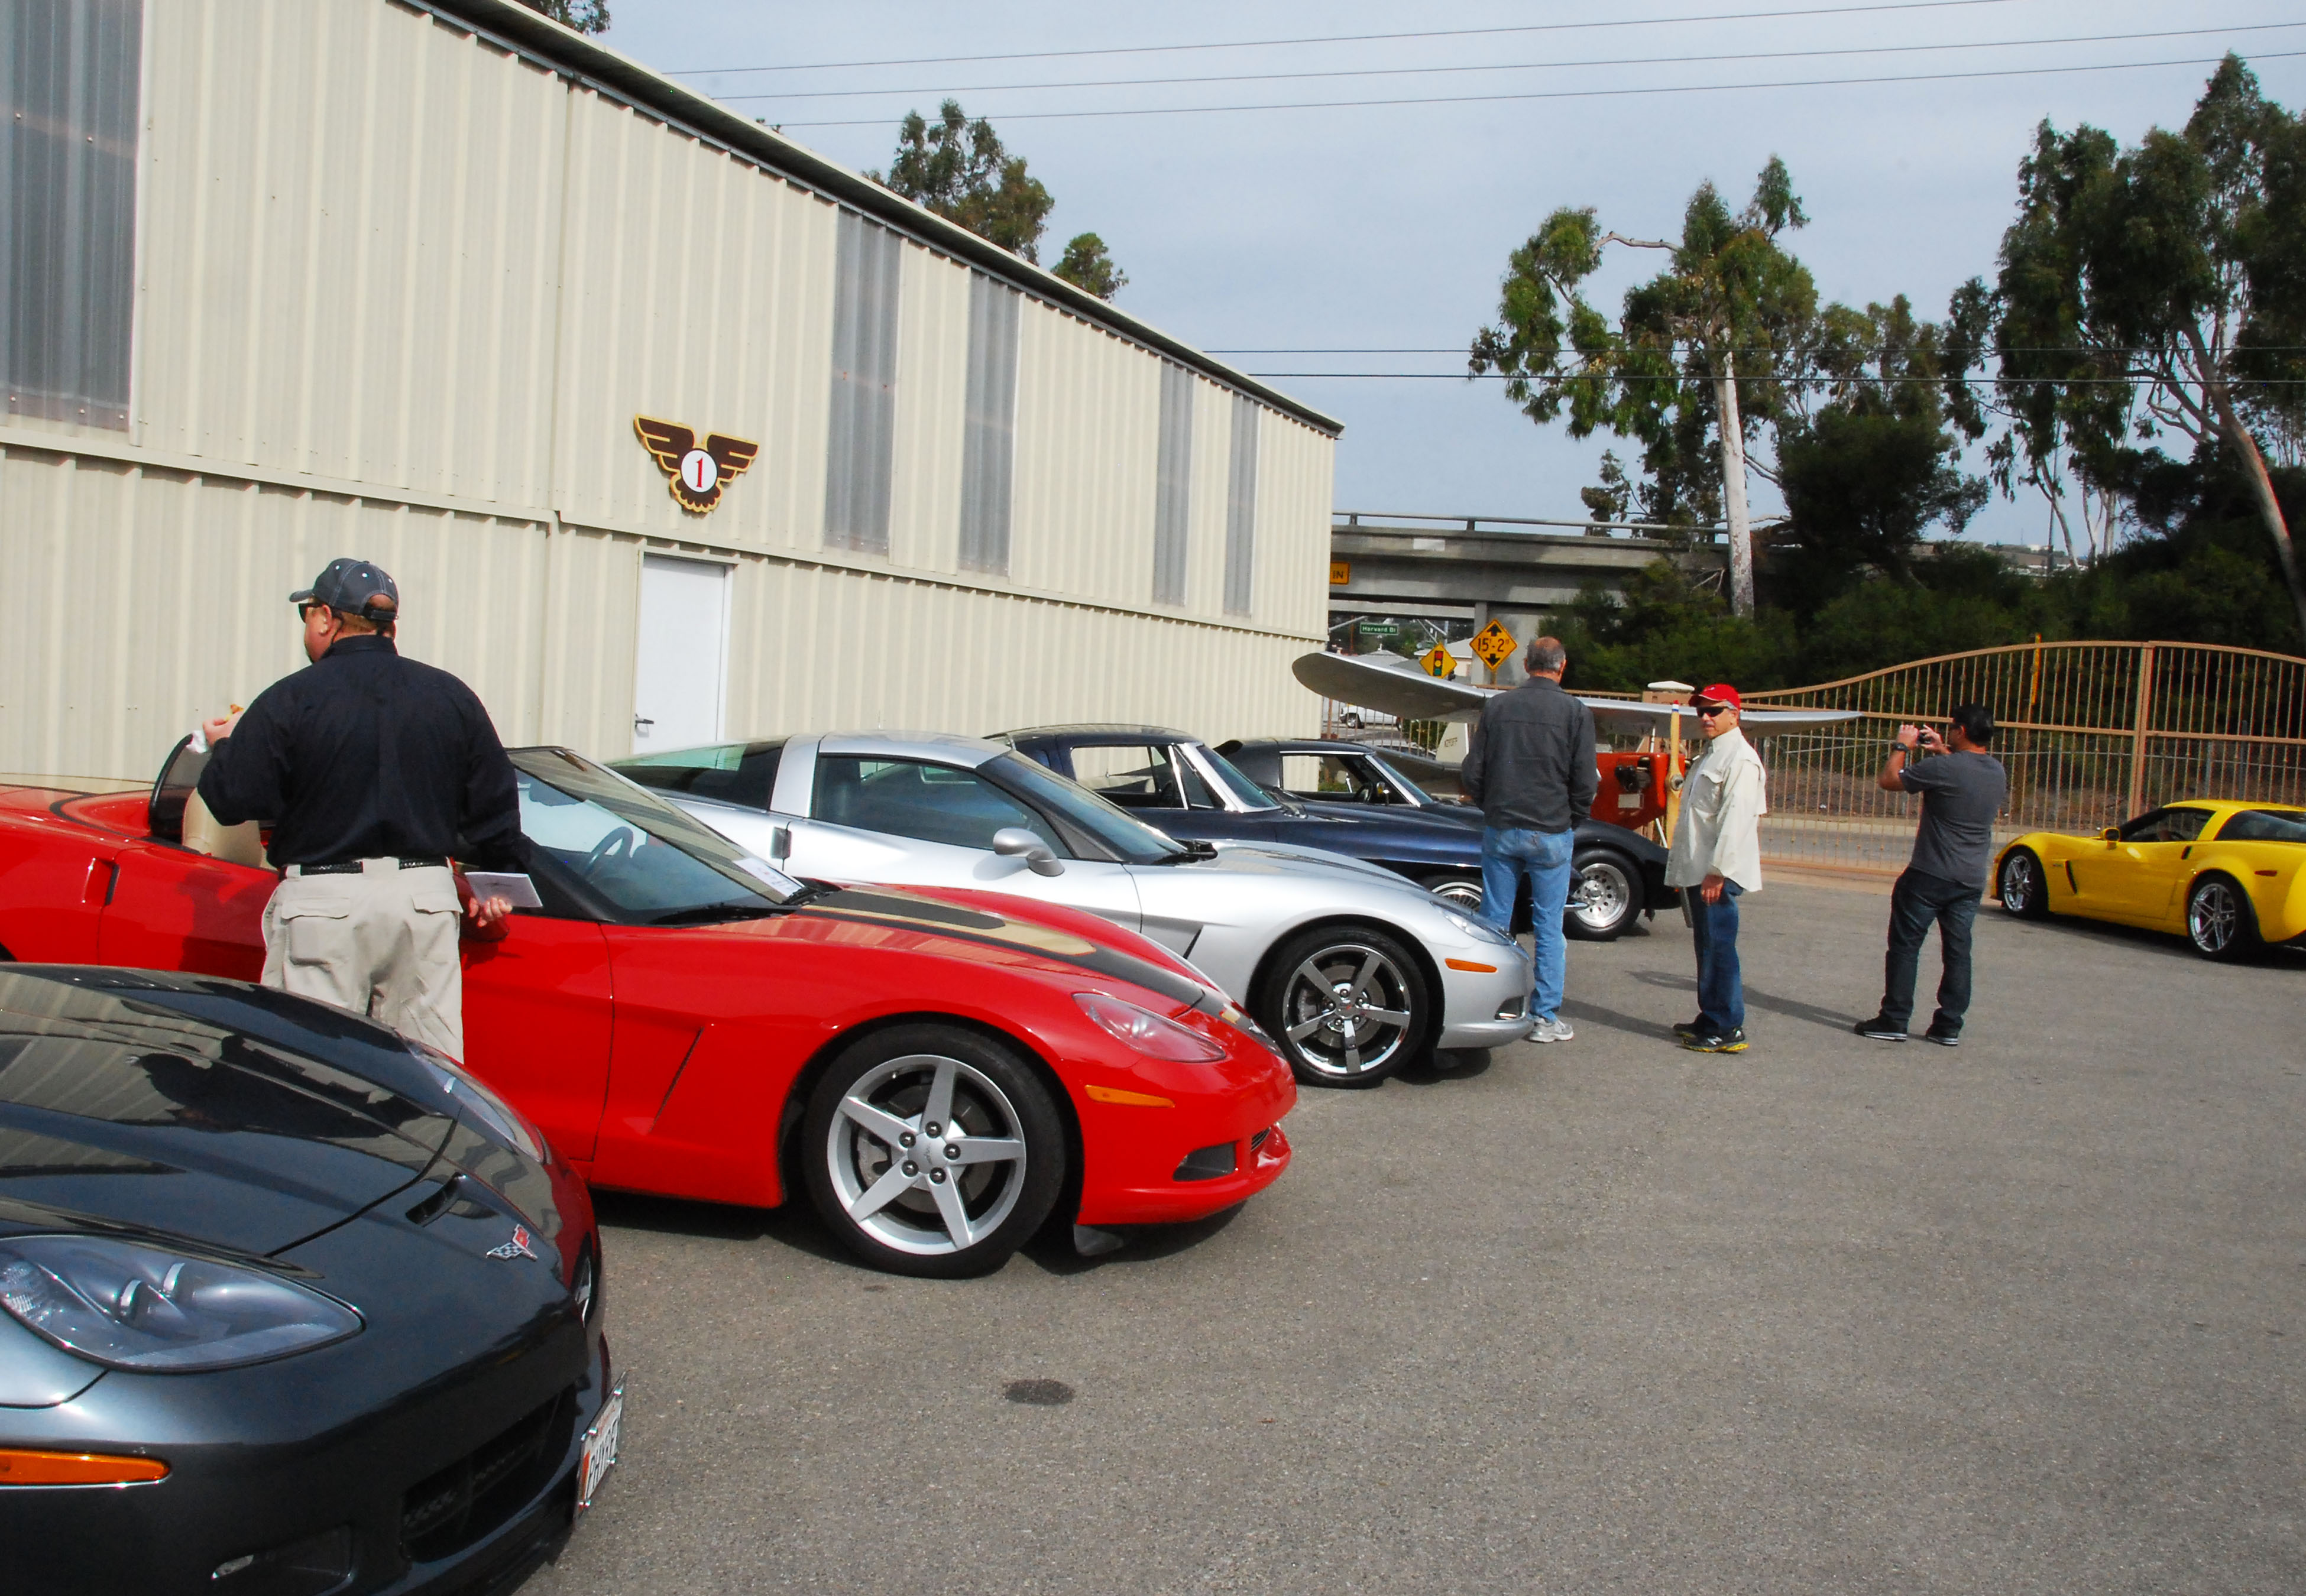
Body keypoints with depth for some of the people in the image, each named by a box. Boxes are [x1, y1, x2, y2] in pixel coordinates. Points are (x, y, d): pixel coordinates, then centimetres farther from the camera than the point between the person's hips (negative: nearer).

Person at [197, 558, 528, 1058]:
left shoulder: (289, 700, -4)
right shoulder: (452, 696, 8)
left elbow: (233, 800, -5)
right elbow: (495, 806, 12)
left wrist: (223, 747, 16)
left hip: (323, 904, -3)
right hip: (426, 902, 4)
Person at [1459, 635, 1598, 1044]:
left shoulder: (1497, 707, 2)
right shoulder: (1576, 713, -6)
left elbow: (1471, 774, 3)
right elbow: (1585, 783, -6)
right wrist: (1569, 819, 11)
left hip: (1500, 830, 2)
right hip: (1551, 833, -2)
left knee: (1494, 923, 9)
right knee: (1549, 928, 5)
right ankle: (1545, 1017, 8)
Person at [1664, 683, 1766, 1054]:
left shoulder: (1741, 759, -13)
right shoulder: (1710, 756, 21)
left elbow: (1736, 819, -20)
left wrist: (1717, 871, -24)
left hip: (1717, 874, -10)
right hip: (1698, 871, 10)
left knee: (1718, 947, -8)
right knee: (1706, 947, 14)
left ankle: (1727, 1030, -4)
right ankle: (1710, 1021, 22)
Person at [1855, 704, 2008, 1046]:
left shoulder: (1944, 768, -18)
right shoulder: (1997, 772, 5)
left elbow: (1888, 781, -10)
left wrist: (1902, 747, 4)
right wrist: (1943, 753, 22)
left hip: (1930, 876, -6)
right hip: (1972, 880, 6)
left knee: (1905, 946, 2)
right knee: (1957, 951, 10)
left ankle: (1894, 1021, 3)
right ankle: (1949, 1026, 12)